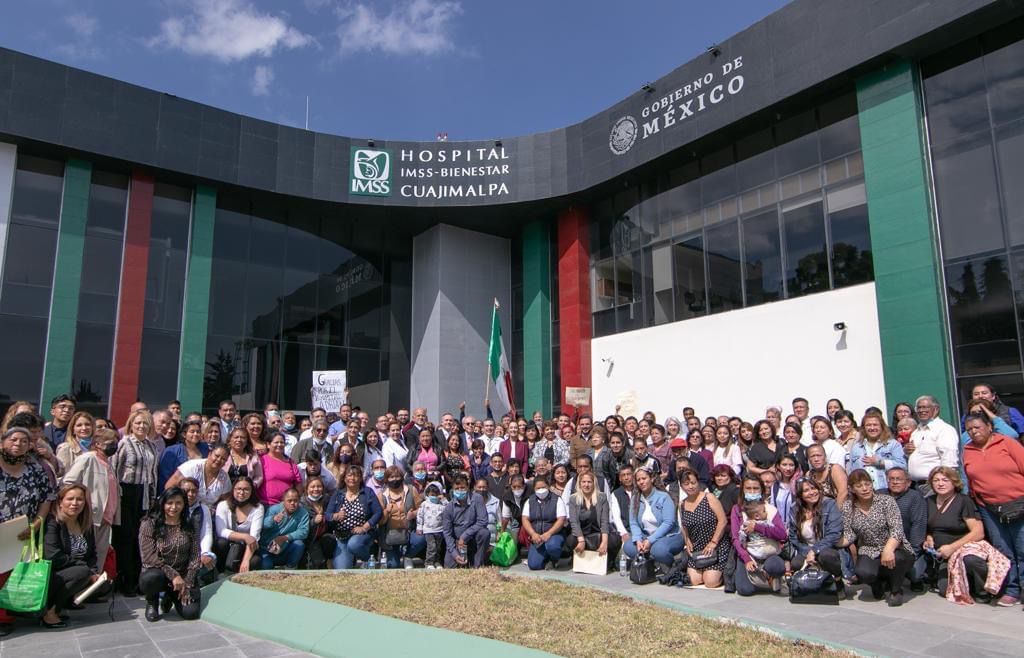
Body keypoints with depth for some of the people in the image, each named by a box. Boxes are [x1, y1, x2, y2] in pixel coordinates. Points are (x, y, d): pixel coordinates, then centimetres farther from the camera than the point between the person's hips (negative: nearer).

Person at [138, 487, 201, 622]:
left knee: (190, 613, -18)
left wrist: (187, 584, -14)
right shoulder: (149, 524, -6)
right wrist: (173, 575, -22)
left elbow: (195, 557, -2)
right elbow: (149, 557, -14)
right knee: (151, 578, -39)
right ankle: (152, 602, 0)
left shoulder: (190, 527, 3)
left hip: (183, 576, 2)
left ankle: (170, 597, 19)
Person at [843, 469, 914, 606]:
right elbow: (849, 534, 0)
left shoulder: (886, 500, -8)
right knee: (863, 573, -32)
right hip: (869, 553, 1)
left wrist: (888, 549, -37)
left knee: (896, 558, -37)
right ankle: (879, 582, 9)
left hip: (895, 550, -1)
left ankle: (896, 591, -2)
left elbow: (897, 529, -19)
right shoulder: (847, 507, 1)